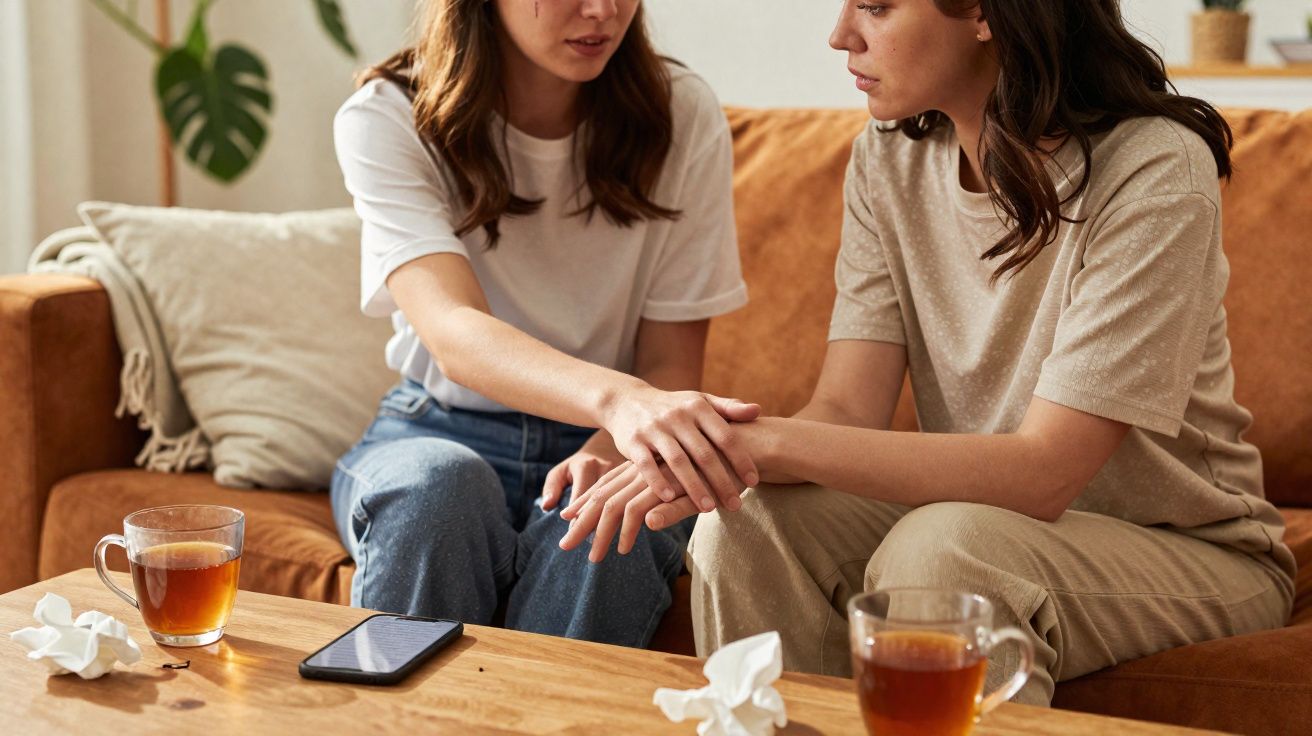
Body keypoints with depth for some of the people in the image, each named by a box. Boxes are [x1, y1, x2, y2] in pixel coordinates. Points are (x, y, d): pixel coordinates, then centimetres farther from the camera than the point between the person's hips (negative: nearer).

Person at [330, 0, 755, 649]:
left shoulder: (681, 116, -6)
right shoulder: (387, 120, -11)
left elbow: (670, 367, -4)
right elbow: (453, 334, -28)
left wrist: (608, 450, -28)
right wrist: (618, 398, -48)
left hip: (601, 446, 1)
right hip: (440, 432, 0)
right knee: (436, 481, -34)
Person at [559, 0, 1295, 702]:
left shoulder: (1155, 170, -22)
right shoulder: (890, 159, -1)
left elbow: (1042, 474, -28)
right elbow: (847, 409, -10)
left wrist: (771, 441, -34)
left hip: (1190, 549, -5)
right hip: (979, 512, 5)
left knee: (940, 545, -34)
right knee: (746, 525, -21)